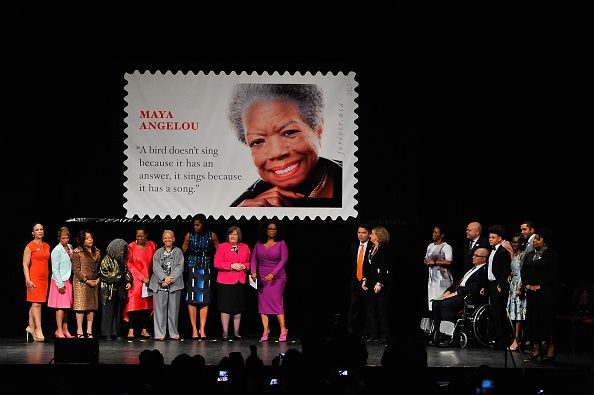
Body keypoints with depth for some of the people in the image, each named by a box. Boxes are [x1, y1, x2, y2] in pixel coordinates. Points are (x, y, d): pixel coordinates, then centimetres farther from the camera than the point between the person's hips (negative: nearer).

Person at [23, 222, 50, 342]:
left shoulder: (47, 246, 15)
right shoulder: (30, 246, -3)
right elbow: (25, 265, -6)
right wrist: (28, 280, -15)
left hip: (44, 278, 6)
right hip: (34, 277, -6)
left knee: (35, 304, 8)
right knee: (36, 303, -10)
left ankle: (31, 327, 14)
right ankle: (38, 330, -13)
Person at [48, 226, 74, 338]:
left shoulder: (70, 247, 11)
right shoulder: (57, 250, -11)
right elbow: (55, 269, -12)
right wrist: (60, 284, -14)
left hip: (68, 280, 7)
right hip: (60, 281, -7)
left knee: (66, 306, 8)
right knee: (61, 306, -8)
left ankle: (65, 330, 13)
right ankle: (59, 331, -7)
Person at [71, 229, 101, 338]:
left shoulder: (97, 252, 11)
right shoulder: (77, 252, -6)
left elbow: (100, 268, 15)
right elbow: (76, 269, -8)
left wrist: (98, 279, 0)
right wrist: (86, 280, -12)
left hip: (94, 283, 5)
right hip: (81, 283, -5)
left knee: (92, 307, 4)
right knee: (81, 306, -6)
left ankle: (89, 331, 9)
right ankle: (79, 332, -3)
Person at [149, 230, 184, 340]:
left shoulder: (178, 252, 9)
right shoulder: (158, 252, 11)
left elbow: (180, 267, 0)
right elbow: (156, 267, 0)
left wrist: (171, 278, -12)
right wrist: (164, 278, -15)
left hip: (174, 284, 0)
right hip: (160, 284, 0)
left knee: (173, 309, 1)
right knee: (160, 309, -3)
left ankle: (174, 333, 8)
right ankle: (160, 334, -1)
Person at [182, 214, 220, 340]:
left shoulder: (211, 236, 2)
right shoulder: (190, 235, 1)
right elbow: (182, 252, 5)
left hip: (206, 268, 1)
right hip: (192, 267, -1)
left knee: (205, 299, -2)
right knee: (192, 298, -5)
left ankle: (202, 328, 1)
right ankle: (194, 329, -2)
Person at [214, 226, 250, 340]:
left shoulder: (245, 247, 12)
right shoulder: (222, 247, 2)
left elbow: (249, 262, 19)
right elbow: (217, 264, -5)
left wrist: (244, 266, -4)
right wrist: (231, 266, -14)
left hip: (240, 281, 3)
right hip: (225, 281, -3)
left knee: (238, 308, 6)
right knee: (225, 308, -5)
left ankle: (236, 333, 13)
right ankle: (225, 333, 0)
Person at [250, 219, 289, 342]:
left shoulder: (281, 243, 0)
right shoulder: (259, 244, 10)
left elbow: (284, 260, -7)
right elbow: (253, 259, 6)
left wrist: (272, 274, -16)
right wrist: (253, 272, -12)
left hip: (276, 277, -4)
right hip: (261, 278, 4)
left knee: (276, 302, -10)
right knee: (262, 303, 0)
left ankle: (283, 330, -5)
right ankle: (265, 330, 5)